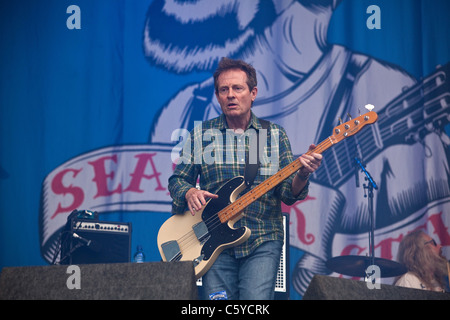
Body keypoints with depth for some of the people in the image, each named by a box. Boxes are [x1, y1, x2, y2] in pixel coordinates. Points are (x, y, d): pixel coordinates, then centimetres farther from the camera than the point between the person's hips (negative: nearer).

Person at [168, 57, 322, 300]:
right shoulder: (200, 134, 8)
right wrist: (189, 192, -10)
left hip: (262, 242, 0)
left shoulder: (275, 135, 8)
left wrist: (301, 176, -18)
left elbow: (288, 194, 4)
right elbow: (177, 180, 12)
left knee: (256, 300, -15)